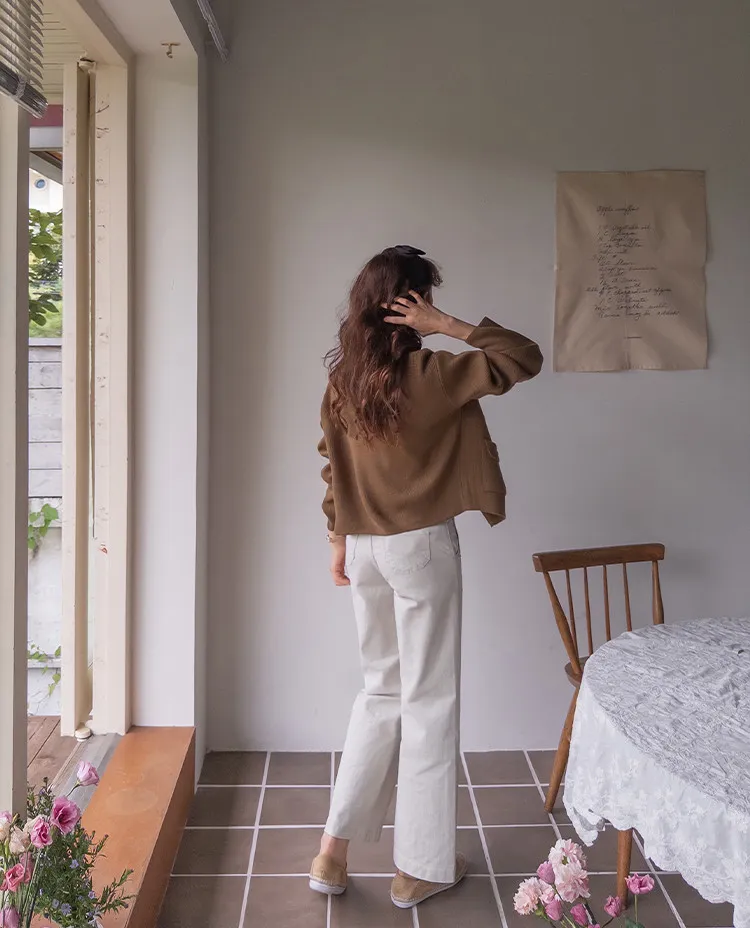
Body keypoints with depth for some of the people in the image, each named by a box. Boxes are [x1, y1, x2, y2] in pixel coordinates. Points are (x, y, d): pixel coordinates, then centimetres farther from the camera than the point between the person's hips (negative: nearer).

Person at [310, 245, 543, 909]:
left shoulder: (343, 376, 3)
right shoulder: (430, 373, -15)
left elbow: (333, 465, 9)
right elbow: (524, 359, -14)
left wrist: (340, 539, 18)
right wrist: (448, 326, -14)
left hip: (363, 548, 6)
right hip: (421, 546, -6)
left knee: (382, 691, 19)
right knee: (429, 700, 6)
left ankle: (334, 849, 20)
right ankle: (421, 867, 19)